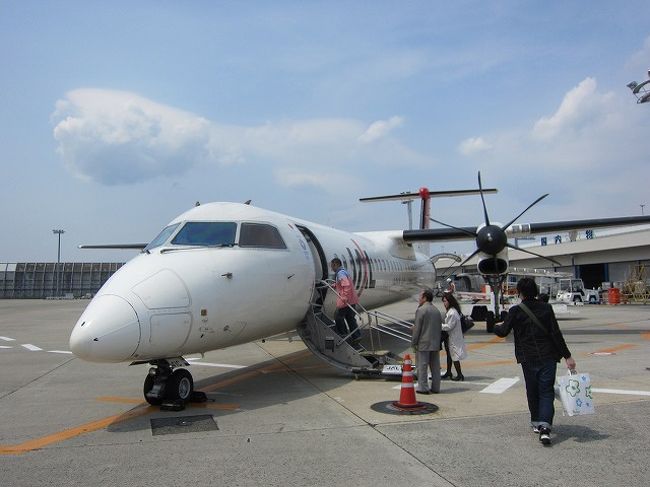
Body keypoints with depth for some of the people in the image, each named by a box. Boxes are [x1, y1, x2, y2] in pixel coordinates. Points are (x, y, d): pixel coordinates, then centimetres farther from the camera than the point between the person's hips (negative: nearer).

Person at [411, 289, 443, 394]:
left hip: (423, 343, -7)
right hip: (435, 344, 7)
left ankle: (423, 387, 0)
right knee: (435, 366, 11)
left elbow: (417, 328, -13)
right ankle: (435, 387, 16)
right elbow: (440, 327, 14)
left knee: (422, 366, -1)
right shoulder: (437, 310, 11)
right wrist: (437, 341, 19)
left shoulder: (421, 310, -12)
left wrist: (413, 343, -7)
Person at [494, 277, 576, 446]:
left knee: (532, 392, 17)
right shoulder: (546, 308, -2)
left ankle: (536, 423, 29)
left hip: (528, 359, 0)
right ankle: (545, 427, -14)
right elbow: (556, 334, -4)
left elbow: (503, 332, -3)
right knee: (546, 392, 1)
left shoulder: (516, 311, -6)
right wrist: (567, 356, 0)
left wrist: (495, 326, 21)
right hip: (548, 357, 0)